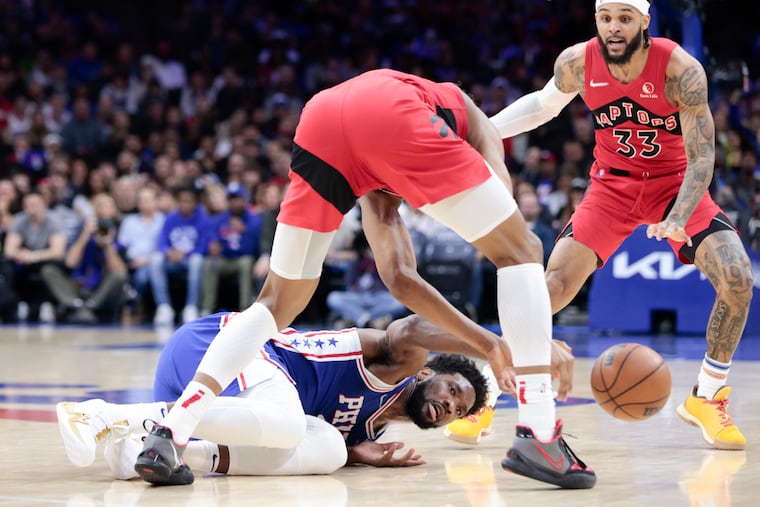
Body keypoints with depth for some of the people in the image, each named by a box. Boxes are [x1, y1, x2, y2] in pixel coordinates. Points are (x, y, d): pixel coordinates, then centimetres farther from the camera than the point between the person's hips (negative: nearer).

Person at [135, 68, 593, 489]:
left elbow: (400, 277, 35)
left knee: (279, 303, 22)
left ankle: (170, 436, 9)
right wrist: (542, 338, 21)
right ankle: (539, 436, 4)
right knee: (518, 251, 14)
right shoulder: (469, 114, 38)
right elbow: (517, 241, 22)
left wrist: (486, 343, 38)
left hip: (319, 121, 5)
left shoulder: (381, 192, 45)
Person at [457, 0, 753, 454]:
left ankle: (706, 398, -1)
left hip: (675, 181, -1)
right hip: (614, 183, 1)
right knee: (555, 284, -13)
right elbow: (545, 103, 7)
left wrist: (677, 220, -40)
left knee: (738, 279, -21)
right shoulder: (577, 63, -16)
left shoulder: (680, 69, -26)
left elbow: (702, 157, -25)